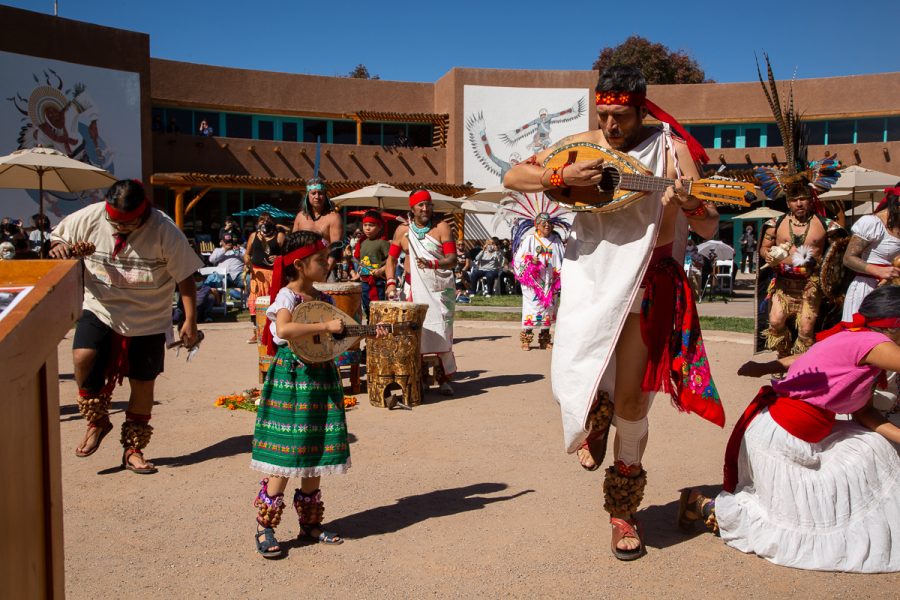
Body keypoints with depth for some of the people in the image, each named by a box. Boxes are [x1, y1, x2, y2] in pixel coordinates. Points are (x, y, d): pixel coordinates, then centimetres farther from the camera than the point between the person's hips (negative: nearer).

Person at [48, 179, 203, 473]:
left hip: (148, 320, -1)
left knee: (143, 382, 6)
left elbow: (185, 277, -12)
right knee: (83, 356, -25)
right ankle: (98, 421, 2)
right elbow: (58, 236, 8)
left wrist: (190, 320, -14)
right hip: (100, 309, 1)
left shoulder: (165, 232, -17)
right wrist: (58, 246, -17)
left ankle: (133, 449, 25)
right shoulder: (89, 218, -10)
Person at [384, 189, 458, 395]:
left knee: (442, 333, -3)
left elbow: (452, 259, -9)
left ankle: (445, 379, 8)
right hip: (414, 289, 2)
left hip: (441, 288, -2)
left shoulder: (441, 228, -1)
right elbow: (391, 258, 10)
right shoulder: (403, 230, 7)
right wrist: (391, 282, -5)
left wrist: (432, 264, -27)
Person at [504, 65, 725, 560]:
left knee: (631, 402, 4)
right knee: (573, 385, -11)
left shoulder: (672, 149, -2)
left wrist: (691, 203, -27)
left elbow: (708, 230, -5)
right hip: (590, 277, 1)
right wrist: (563, 176, -17)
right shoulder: (580, 145, 2)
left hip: (647, 283, -1)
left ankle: (623, 509, 26)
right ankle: (595, 421, 30)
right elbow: (512, 178, 0)